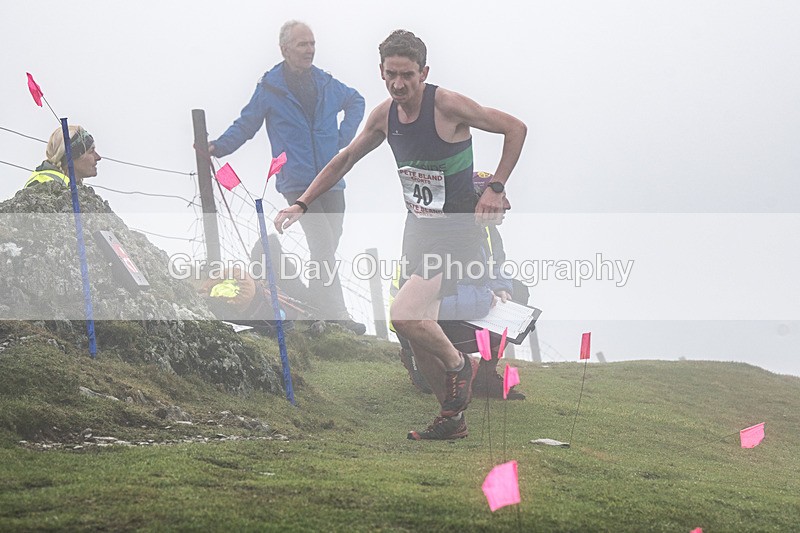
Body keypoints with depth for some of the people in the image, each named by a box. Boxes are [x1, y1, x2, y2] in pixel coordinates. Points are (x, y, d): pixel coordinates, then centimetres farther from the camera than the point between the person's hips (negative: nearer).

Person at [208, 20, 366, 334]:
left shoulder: (326, 84, 9)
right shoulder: (269, 88, -2)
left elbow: (356, 101, 28)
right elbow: (246, 125, 6)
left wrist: (345, 136, 15)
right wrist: (218, 147, -8)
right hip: (297, 183, -5)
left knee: (328, 246, 9)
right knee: (322, 244, -16)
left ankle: (316, 301, 25)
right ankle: (335, 315, -17)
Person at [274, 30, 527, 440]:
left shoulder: (447, 105, -17)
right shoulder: (385, 115, 1)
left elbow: (515, 128, -11)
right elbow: (344, 160, 15)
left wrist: (496, 188, -19)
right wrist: (301, 203, 11)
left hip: (457, 230, -7)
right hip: (418, 227, 7)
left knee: (404, 315, -22)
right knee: (418, 331, 9)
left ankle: (457, 364, 6)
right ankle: (452, 419, 25)